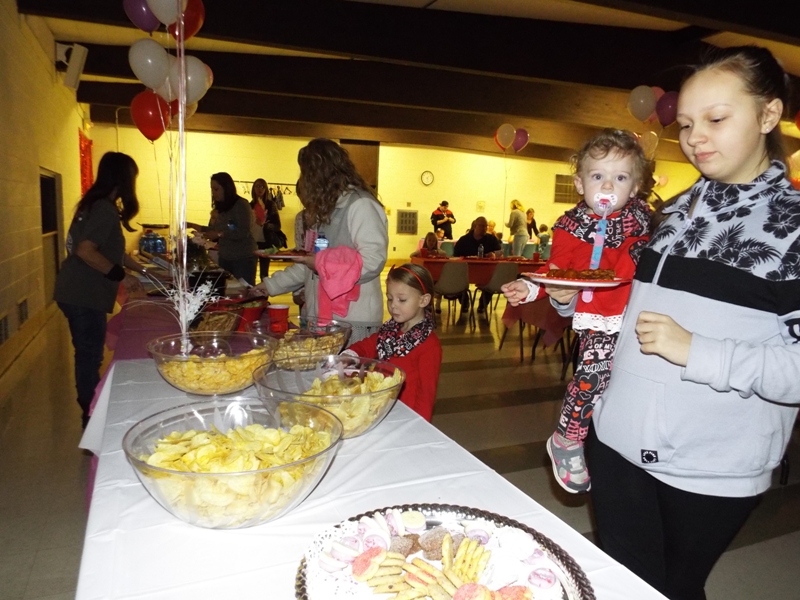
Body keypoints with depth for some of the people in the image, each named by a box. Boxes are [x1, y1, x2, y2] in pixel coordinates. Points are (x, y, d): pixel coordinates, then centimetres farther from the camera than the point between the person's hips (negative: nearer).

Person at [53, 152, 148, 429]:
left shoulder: (96, 206, 14)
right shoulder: (105, 209, -16)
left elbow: (111, 250, 23)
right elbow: (85, 251, -26)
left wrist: (143, 270, 27)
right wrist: (121, 276, -19)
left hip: (79, 294, 10)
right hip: (83, 297, -10)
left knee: (89, 356, 18)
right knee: (89, 357, 1)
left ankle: (93, 411, 32)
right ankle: (92, 417, 13)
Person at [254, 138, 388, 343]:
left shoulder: (360, 205, -12)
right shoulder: (326, 209, 16)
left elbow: (373, 261, -21)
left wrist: (321, 263, -15)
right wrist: (272, 284, 20)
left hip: (353, 320, -8)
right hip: (321, 315, 8)